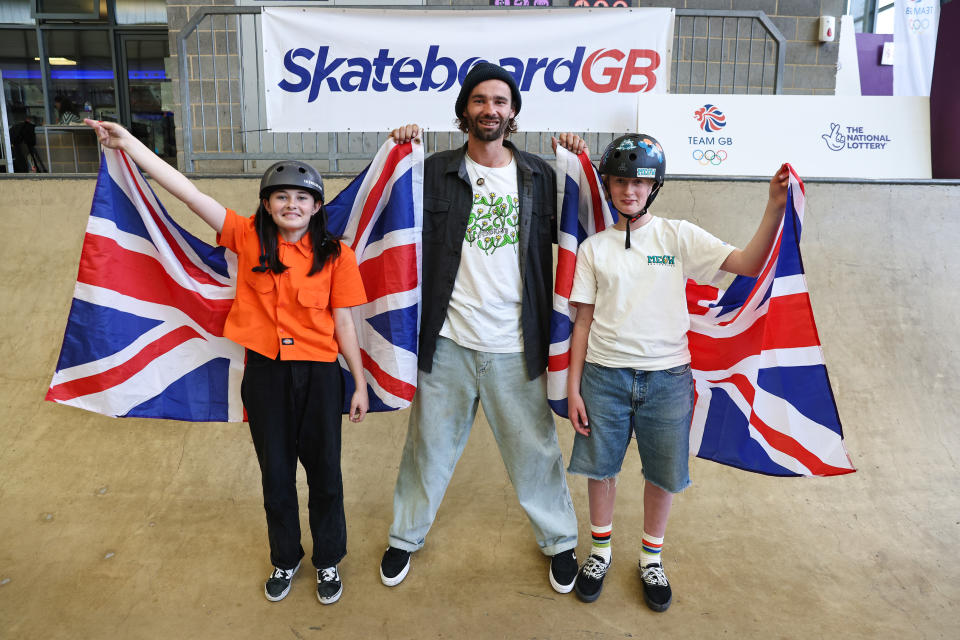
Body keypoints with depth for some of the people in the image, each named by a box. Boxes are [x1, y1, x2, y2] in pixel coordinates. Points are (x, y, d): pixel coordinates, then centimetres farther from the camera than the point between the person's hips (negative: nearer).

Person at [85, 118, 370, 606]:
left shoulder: (335, 255, -5)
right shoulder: (249, 239, -3)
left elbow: (343, 322, -1)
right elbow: (190, 194, -6)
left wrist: (360, 382, 1)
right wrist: (128, 142, -8)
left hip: (319, 373, -1)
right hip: (265, 371, 1)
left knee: (324, 470, 11)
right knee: (275, 473, 16)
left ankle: (328, 561, 33)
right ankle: (285, 560, 38)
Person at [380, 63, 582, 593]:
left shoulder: (540, 176, 5)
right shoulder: (435, 172, 1)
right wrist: (399, 154, -3)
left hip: (514, 349, 1)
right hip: (448, 344, 0)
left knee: (535, 449, 12)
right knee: (429, 445, 15)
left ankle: (559, 540, 37)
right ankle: (405, 537, 38)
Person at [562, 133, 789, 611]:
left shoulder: (678, 236, 2)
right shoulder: (593, 248, 5)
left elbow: (749, 263, -8)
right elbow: (583, 321, 4)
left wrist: (776, 207, -21)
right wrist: (573, 387, 1)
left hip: (666, 377, 0)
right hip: (603, 374, 1)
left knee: (663, 473, 10)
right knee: (599, 466, 10)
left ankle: (651, 557, 34)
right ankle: (600, 550, 34)